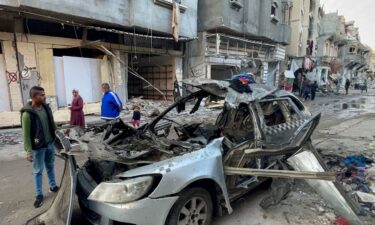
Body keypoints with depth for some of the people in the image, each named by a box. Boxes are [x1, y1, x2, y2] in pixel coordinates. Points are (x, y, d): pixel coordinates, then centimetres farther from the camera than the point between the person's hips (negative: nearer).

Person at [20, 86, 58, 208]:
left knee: (50, 167, 19)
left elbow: (52, 124, 11)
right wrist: (29, 151, -17)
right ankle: (39, 195, 20)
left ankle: (53, 186, 36)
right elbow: (26, 134, -16)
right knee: (38, 171, 7)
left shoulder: (46, 108, 1)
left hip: (50, 144, 5)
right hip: (38, 148, -5)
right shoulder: (27, 114, -18)